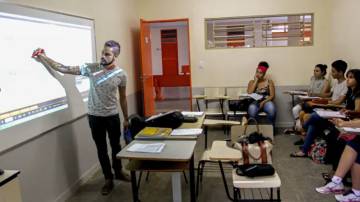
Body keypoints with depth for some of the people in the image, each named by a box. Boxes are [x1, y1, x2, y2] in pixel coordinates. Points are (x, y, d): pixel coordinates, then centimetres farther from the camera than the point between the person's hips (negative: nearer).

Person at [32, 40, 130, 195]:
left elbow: (122, 98, 2)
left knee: (116, 145, 16)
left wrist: (126, 118, 7)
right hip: (95, 116, 0)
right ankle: (108, 179, 27)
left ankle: (118, 171, 41)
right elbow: (65, 69, -12)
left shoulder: (121, 74, -8)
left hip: (113, 116, 1)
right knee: (101, 148, 10)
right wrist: (43, 59, -21)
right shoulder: (91, 68, -11)